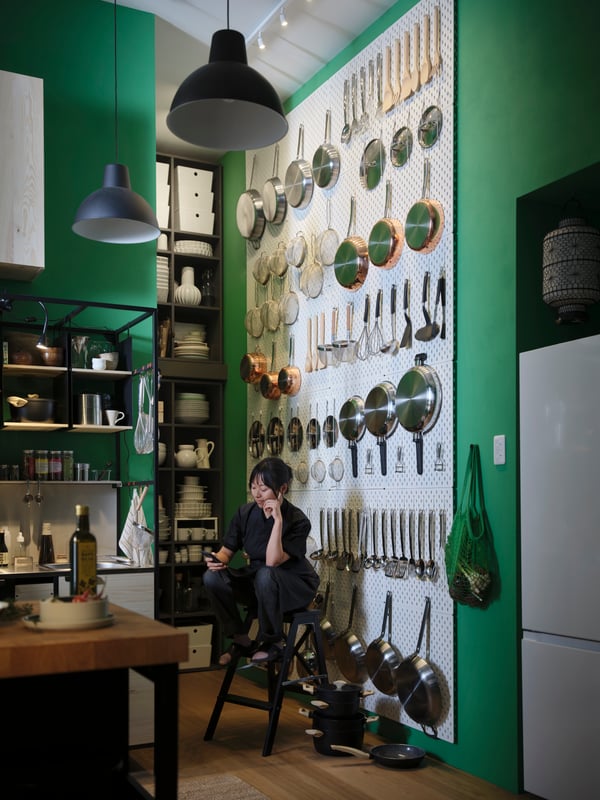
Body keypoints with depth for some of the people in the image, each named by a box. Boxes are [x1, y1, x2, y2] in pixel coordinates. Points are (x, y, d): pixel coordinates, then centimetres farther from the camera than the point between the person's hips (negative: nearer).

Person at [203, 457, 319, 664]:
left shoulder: (297, 521, -20)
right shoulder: (245, 512, -6)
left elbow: (272, 562, -31)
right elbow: (227, 550, -1)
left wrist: (278, 520, -36)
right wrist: (217, 560, -24)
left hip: (294, 586, -5)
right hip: (256, 583, 5)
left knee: (265, 574, -38)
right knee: (212, 577, -21)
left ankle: (274, 642, -14)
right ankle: (241, 640, -3)